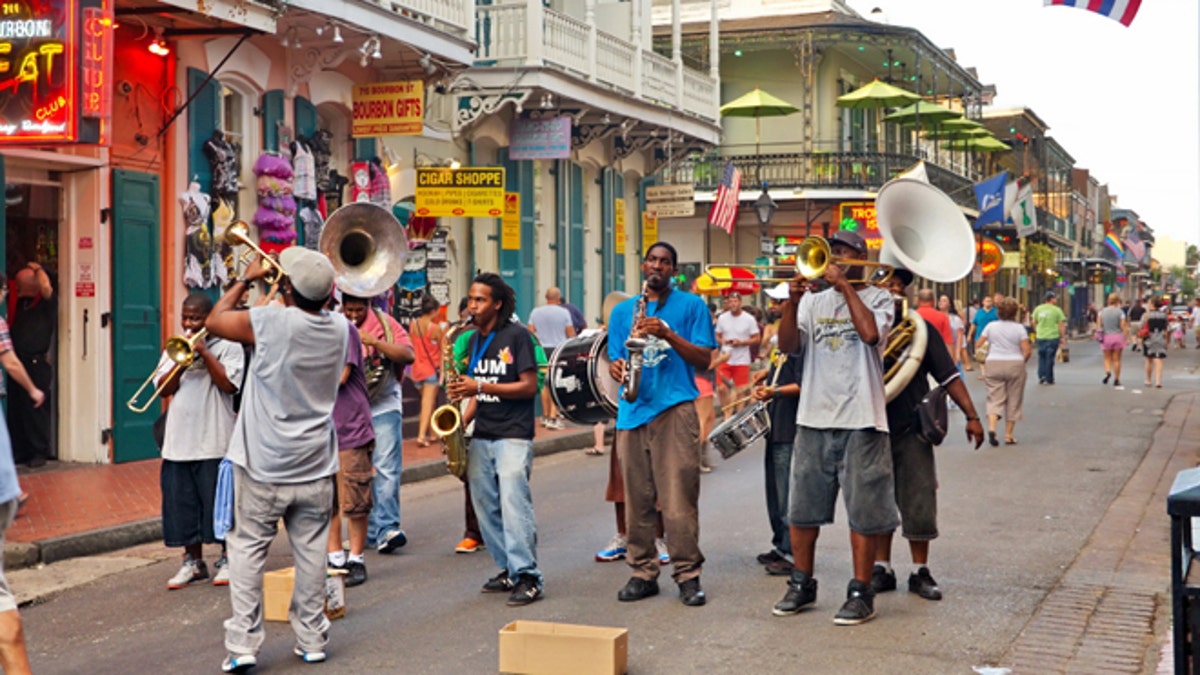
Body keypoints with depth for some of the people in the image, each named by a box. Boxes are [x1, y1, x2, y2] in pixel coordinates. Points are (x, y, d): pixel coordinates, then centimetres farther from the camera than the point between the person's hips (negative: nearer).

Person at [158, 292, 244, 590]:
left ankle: (227, 559, 14)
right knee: (183, 502, 8)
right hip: (179, 440, 5)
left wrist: (204, 353, -13)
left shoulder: (228, 346, -1)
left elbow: (229, 385, -14)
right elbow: (164, 389, 5)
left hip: (215, 441, -5)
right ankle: (193, 562, 18)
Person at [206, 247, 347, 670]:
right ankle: (312, 639, 17)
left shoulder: (271, 322, -18)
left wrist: (246, 280, 7)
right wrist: (282, 297, 14)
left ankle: (243, 642, 2)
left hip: (264, 465, -4)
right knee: (311, 551, 11)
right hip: (315, 466, 4)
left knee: (248, 548, 5)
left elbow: (214, 321, -2)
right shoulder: (339, 329, -2)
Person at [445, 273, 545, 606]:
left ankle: (528, 578, -11)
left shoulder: (516, 335, -7)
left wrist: (481, 387, -18)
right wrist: (462, 420, 3)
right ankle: (509, 570, 17)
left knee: (514, 504, -14)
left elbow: (529, 386, -12)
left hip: (513, 435, -7)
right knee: (486, 507, 8)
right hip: (481, 437, 7)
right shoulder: (474, 339, 14)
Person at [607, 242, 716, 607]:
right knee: (636, 498, 5)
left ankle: (688, 574, 1)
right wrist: (616, 367, -5)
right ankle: (642, 572, 14)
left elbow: (704, 358, 0)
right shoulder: (622, 311, 18)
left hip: (674, 408, -4)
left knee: (679, 498, -7)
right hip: (632, 410, 4)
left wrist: (667, 334, -12)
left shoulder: (691, 305, 7)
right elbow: (615, 358, 19)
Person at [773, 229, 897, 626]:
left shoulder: (877, 298, 3)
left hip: (860, 420, -4)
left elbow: (871, 333, -18)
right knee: (802, 509, 9)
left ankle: (860, 593, 8)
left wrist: (846, 286, -10)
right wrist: (792, 302, -12)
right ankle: (802, 585, 23)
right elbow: (787, 345, 1)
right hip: (814, 418, 4)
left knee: (863, 511, 0)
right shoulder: (814, 301, 13)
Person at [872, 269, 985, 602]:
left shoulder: (919, 328, 4)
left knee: (919, 503, 1)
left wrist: (971, 415, -2)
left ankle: (920, 572, 12)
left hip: (912, 429, 0)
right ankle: (881, 568, 19)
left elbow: (949, 375, 4)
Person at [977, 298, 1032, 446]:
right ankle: (1008, 435, 10)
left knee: (994, 399, 3)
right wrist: (1022, 361, 10)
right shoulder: (1019, 328, -4)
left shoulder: (991, 326, 2)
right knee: (1013, 401, 9)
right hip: (1015, 365, -1)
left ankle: (991, 427, -21)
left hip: (994, 364, 1)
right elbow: (1027, 351, -8)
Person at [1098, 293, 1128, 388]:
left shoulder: (1102, 312, 3)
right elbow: (1123, 326, -9)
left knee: (1107, 358, 11)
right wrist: (1126, 338, -3)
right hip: (1118, 336, -2)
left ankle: (1107, 372, -17)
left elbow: (1098, 325, 2)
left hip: (1106, 337, 2)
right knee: (1116, 359, 5)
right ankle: (1116, 379, 9)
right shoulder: (1120, 312, -5)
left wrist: (1100, 335, 12)